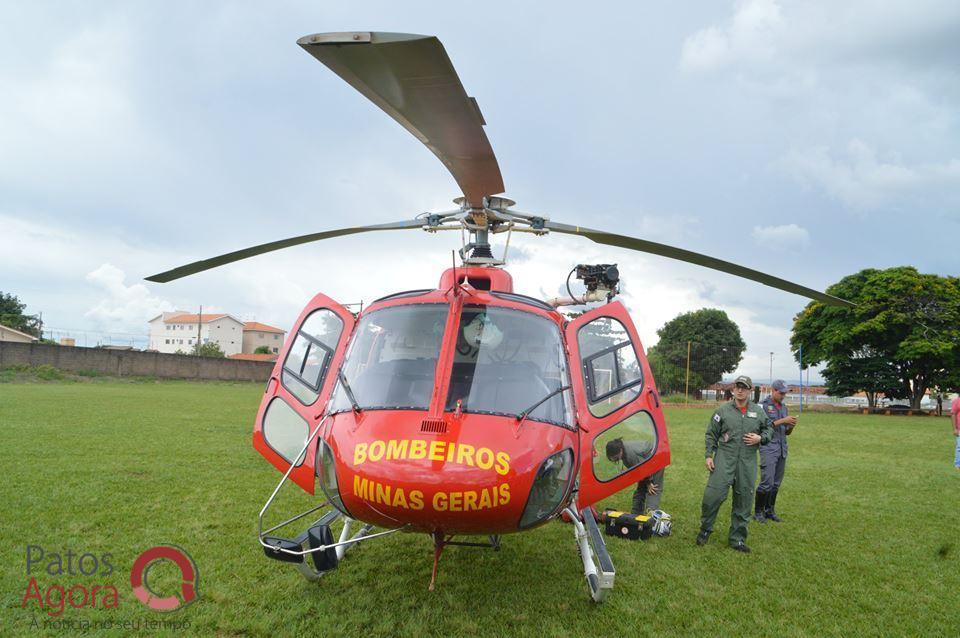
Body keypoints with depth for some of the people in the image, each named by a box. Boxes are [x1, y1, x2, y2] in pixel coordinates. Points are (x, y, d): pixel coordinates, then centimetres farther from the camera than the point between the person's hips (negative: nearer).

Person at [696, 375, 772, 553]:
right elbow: (711, 435, 6)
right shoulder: (723, 410, 2)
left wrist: (760, 438, -3)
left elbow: (769, 430, 18)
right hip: (724, 460, -2)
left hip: (748, 463, 2)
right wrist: (709, 455, -1)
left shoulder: (758, 412, 7)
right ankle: (705, 530, 12)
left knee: (743, 501, 8)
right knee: (713, 495, -9)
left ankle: (737, 538, 21)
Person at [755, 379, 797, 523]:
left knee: (776, 483, 8)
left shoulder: (784, 407, 14)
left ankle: (770, 511, 19)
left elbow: (786, 432, 17)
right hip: (768, 449, -6)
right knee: (767, 482, -9)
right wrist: (781, 421, -18)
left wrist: (791, 426, -5)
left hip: (782, 449, 6)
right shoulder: (763, 406, -5)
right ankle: (758, 512, 5)